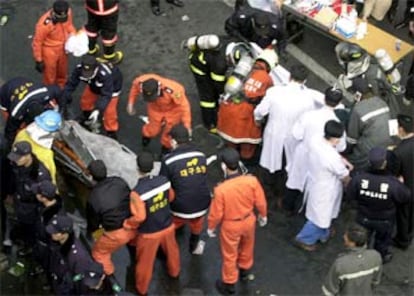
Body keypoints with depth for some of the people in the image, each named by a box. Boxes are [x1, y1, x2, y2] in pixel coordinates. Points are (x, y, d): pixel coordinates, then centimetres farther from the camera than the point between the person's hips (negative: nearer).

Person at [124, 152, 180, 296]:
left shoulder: (137, 192, -34)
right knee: (171, 250, 33)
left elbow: (140, 217, -31)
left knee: (145, 262, 20)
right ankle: (174, 272, 61)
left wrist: (127, 224, -13)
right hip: (167, 226, 4)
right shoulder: (164, 180, -17)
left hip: (149, 233, -4)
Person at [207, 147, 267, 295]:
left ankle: (229, 284, 40)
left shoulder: (221, 189, -33)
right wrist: (263, 215, 12)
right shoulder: (252, 181, -25)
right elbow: (260, 202, -9)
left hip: (230, 225, -3)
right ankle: (245, 270, 58)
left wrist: (211, 227, 1)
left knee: (230, 255, 20)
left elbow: (216, 213, -19)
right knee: (247, 247, 32)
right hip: (249, 220, 3)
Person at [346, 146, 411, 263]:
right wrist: (401, 183, 1)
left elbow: (350, 195, -15)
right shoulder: (393, 183, -37)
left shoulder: (359, 178, -32)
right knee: (382, 240, 32)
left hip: (364, 218, 1)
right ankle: (381, 256, 57)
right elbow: (406, 197, -17)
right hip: (384, 221, -1)